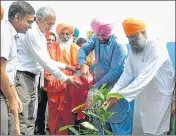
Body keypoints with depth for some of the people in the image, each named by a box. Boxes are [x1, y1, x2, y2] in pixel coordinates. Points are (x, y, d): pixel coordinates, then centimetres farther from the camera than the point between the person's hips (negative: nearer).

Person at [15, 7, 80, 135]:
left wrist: (65, 66, 11)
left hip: (33, 78, 10)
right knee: (22, 120, -8)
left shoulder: (41, 35, 14)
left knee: (31, 119, 13)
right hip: (22, 77, -10)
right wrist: (65, 78, -16)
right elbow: (43, 61, -20)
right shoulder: (31, 32, -16)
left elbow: (46, 60, 20)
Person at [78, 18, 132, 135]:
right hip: (100, 84, 6)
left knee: (117, 118, 0)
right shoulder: (96, 38, -1)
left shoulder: (119, 46, -19)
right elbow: (83, 49, -8)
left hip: (116, 87, -6)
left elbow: (115, 71, -21)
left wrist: (97, 85, -19)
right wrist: (83, 64, -29)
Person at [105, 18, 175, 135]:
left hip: (160, 98, -7)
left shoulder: (157, 48, -24)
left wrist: (120, 95, -40)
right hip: (143, 98, 7)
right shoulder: (133, 50, 1)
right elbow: (127, 75, -5)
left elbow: (144, 77, -34)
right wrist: (112, 93, -20)